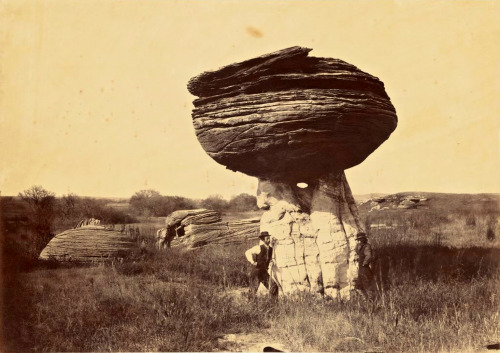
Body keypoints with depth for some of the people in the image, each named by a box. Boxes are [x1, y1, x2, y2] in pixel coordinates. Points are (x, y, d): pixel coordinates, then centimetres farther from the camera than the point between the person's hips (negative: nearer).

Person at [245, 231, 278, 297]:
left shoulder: (270, 249, 5)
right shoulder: (259, 248, -14)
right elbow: (247, 252, -19)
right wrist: (252, 262, -19)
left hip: (264, 272, 5)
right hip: (256, 272, -5)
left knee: (274, 286, -5)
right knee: (253, 290, 1)